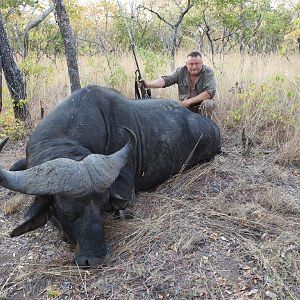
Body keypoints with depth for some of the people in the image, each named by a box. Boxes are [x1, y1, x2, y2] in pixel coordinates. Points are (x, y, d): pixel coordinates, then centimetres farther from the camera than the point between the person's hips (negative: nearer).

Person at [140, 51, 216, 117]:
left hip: (201, 106, -2)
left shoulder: (208, 72, -11)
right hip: (184, 106, 2)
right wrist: (148, 84, -27)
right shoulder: (181, 71, -1)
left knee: (209, 103, -33)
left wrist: (190, 101, -23)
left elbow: (210, 92, -21)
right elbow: (166, 80, -9)